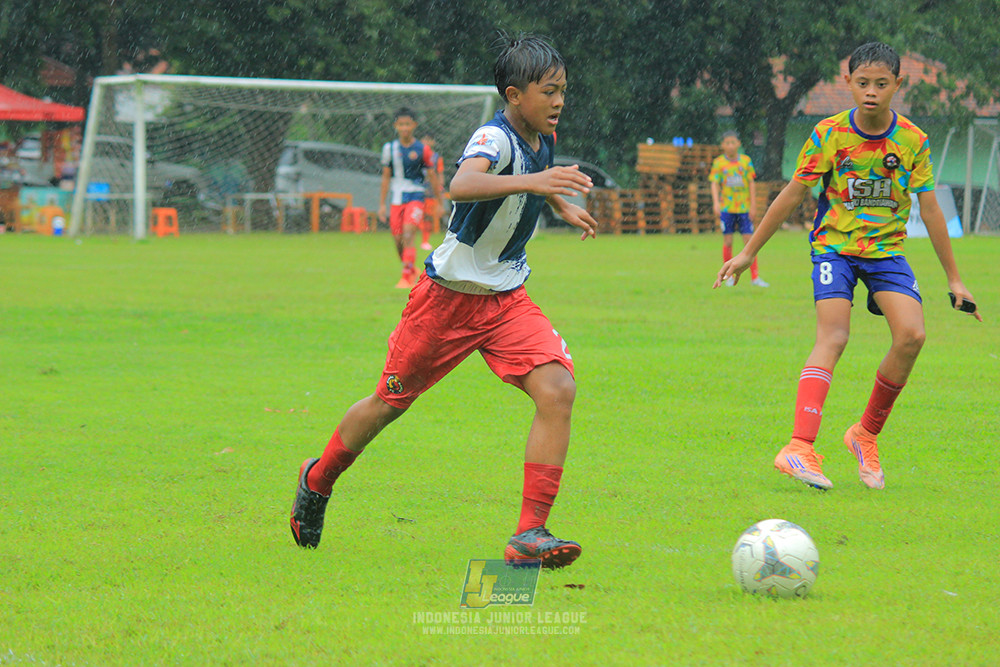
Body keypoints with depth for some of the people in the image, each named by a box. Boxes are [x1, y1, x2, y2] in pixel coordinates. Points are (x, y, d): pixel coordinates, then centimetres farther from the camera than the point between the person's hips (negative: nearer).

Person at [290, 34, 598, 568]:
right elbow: (462, 185, -49)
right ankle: (318, 479, 41)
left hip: (506, 299, 6)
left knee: (557, 390, -18)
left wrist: (561, 206, 28)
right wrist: (529, 182, -60)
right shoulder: (494, 137, -24)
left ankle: (530, 534, -19)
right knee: (391, 401, 11)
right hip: (448, 296, -6)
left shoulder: (541, 138, 2)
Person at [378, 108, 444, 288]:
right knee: (398, 240, 6)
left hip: (415, 198, -4)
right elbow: (386, 177, 10)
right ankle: (412, 269, 31)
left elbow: (432, 176, 3)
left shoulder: (423, 150, -4)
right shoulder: (390, 148, 4)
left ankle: (407, 277, -20)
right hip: (397, 199, 4)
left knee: (408, 235, -20)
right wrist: (382, 204, 8)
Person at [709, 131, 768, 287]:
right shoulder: (719, 163, 2)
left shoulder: (746, 161, 4)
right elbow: (715, 184, -2)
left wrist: (752, 206, 1)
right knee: (727, 242, 1)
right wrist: (716, 203, -17)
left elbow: (752, 184, 6)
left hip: (744, 208, 0)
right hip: (726, 208, 0)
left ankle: (755, 277, 0)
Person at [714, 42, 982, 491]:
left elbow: (929, 209, 3)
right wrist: (748, 253, 2)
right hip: (835, 246, -2)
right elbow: (792, 195, -1)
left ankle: (867, 434, 2)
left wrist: (954, 280, 5)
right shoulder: (829, 134, -8)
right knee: (832, 337, -23)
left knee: (912, 336, -19)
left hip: (887, 250, 2)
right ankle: (800, 449, -37)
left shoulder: (913, 141, -4)